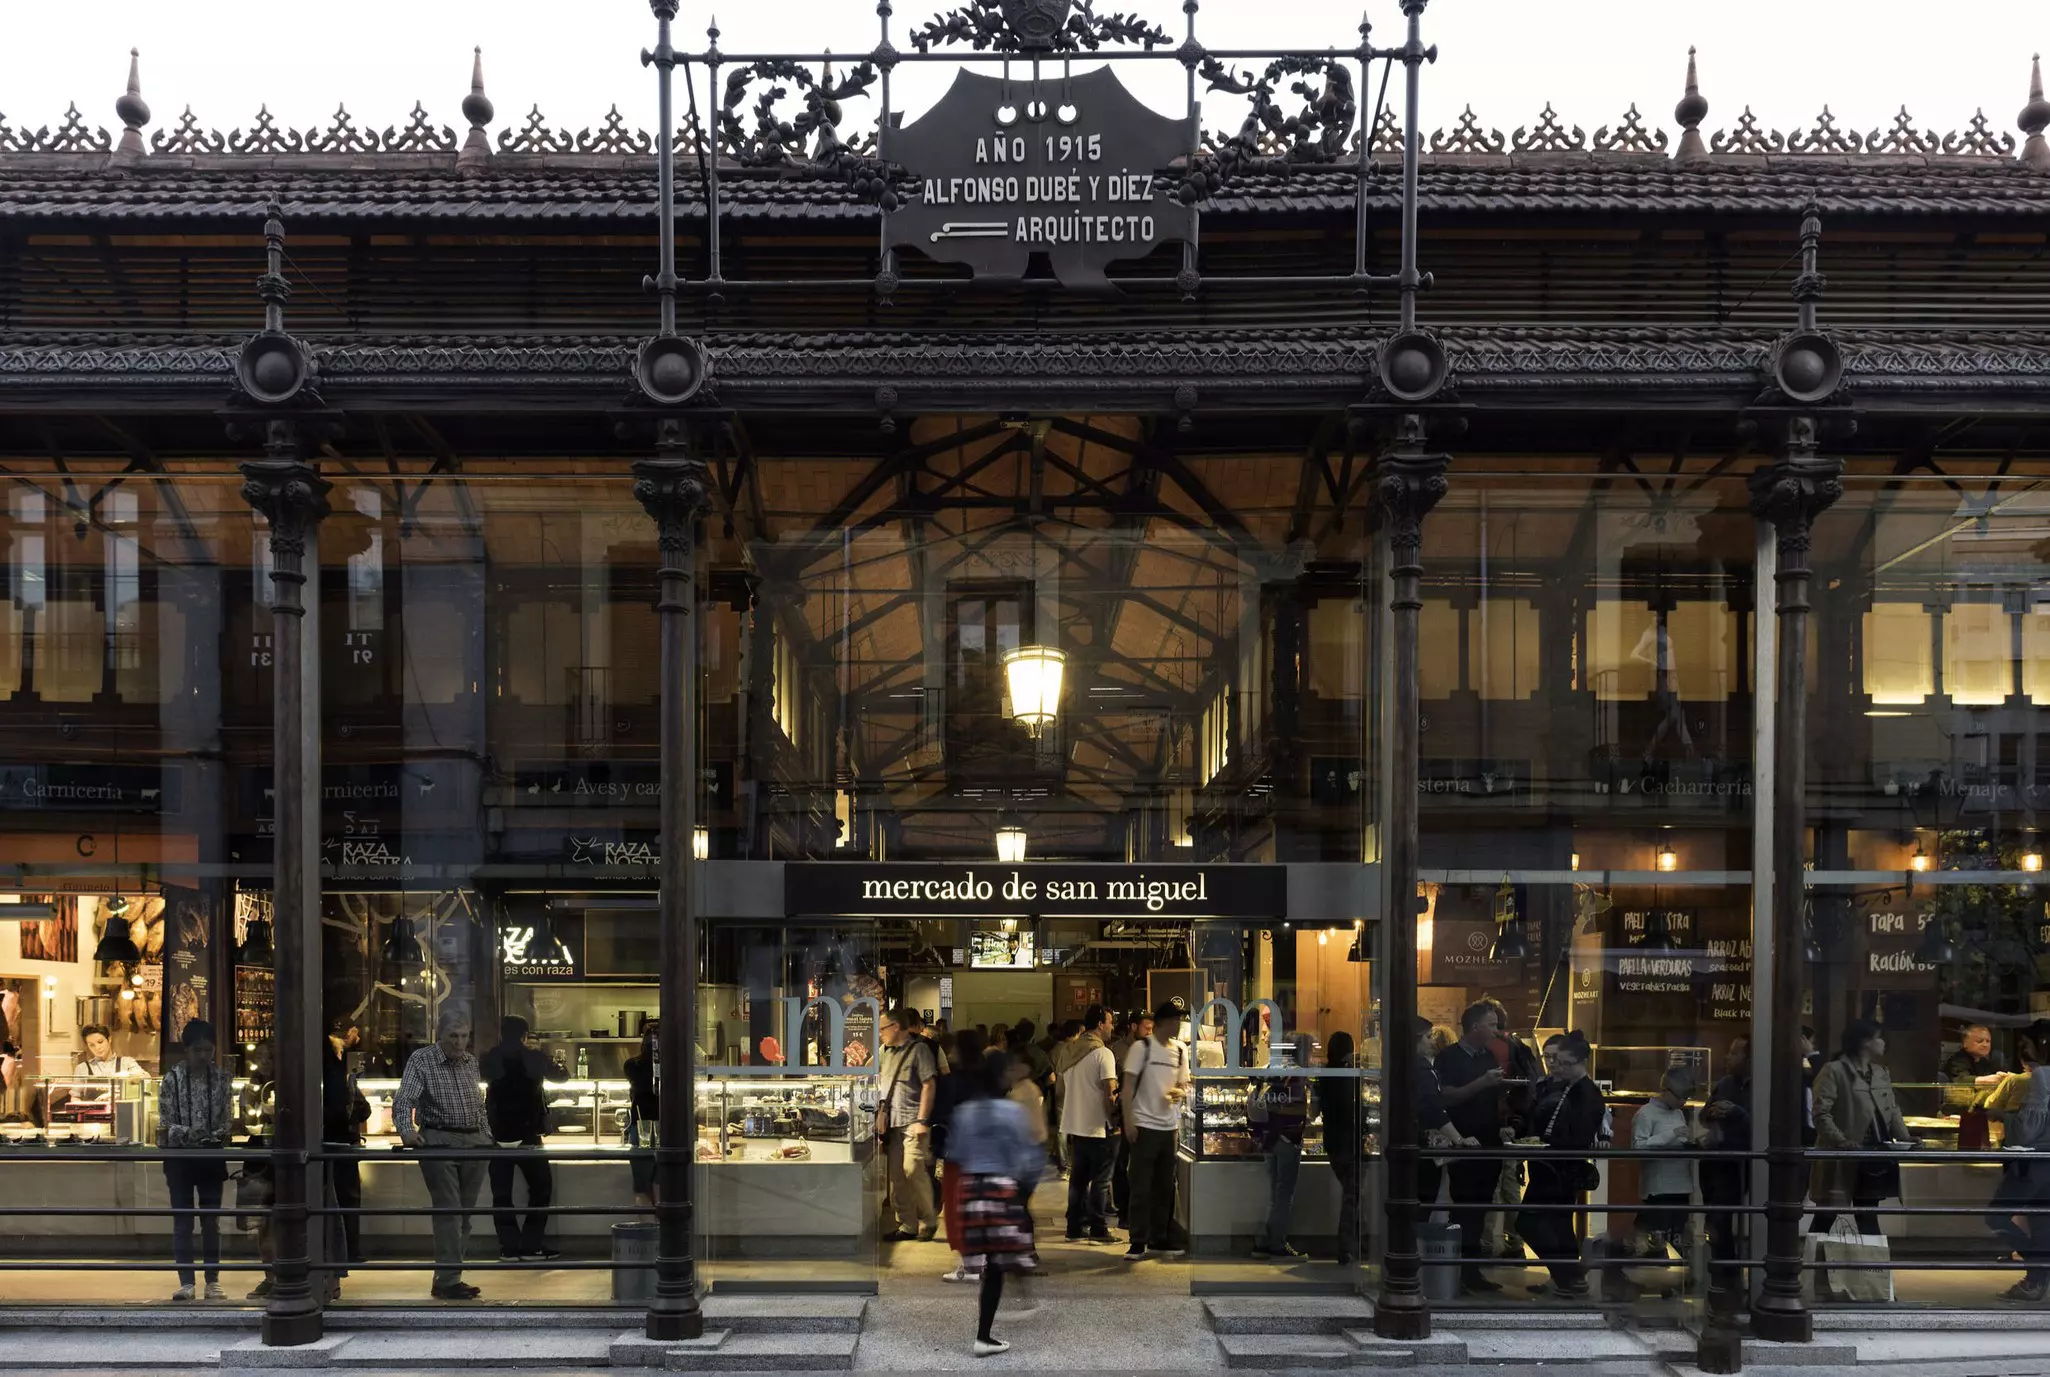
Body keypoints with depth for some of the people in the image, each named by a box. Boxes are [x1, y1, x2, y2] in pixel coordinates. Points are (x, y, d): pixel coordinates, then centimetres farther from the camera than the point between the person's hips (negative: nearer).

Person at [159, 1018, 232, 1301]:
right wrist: (187, 1133, -23)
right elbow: (165, 1125, -6)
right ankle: (186, 1281, 4)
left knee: (211, 1220, 6)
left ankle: (213, 1280, 11)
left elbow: (225, 1120, 5)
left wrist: (219, 1136, -14)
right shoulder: (171, 1080, -6)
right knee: (182, 1220, 0)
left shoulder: (221, 1078, 1)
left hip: (211, 1156, 2)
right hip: (180, 1157, -2)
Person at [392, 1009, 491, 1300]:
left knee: (464, 1214, 6)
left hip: (474, 1143, 6)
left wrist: (486, 1137, 15)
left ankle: (448, 1278, 13)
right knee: (448, 1212, -11)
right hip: (439, 1142, -6)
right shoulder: (421, 1060, -3)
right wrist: (407, 1131, -31)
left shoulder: (471, 1063, 14)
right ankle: (447, 1281, -9)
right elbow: (403, 1101, -14)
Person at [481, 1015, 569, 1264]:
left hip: (497, 1135, 1)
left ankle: (509, 1246, 1)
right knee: (541, 1186, 10)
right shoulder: (533, 1058, -4)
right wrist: (557, 1065, 34)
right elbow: (561, 1076, 12)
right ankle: (531, 1245, 3)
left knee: (501, 1192, 5)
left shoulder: (489, 1060, -2)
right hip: (527, 1135, -1)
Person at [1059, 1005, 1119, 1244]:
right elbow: (1110, 1093, -18)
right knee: (1100, 1180, 0)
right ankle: (1098, 1229, 2)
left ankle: (1075, 1227, 15)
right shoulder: (1102, 1053, -14)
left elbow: (1062, 1089, 16)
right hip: (1097, 1126, -7)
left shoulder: (1071, 1051, 9)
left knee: (1078, 1178, 12)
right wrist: (1113, 1121, -7)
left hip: (1073, 1126, 7)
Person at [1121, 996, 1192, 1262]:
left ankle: (1159, 1239, 20)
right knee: (1141, 1187, -4)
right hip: (1144, 1126, -6)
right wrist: (1128, 1121, -14)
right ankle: (1138, 1241, 1)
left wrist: (1180, 1093, -6)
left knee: (1165, 1187, 11)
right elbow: (1128, 1085, -7)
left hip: (1169, 1127, 6)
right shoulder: (1141, 1048, -6)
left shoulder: (1180, 1051, 10)